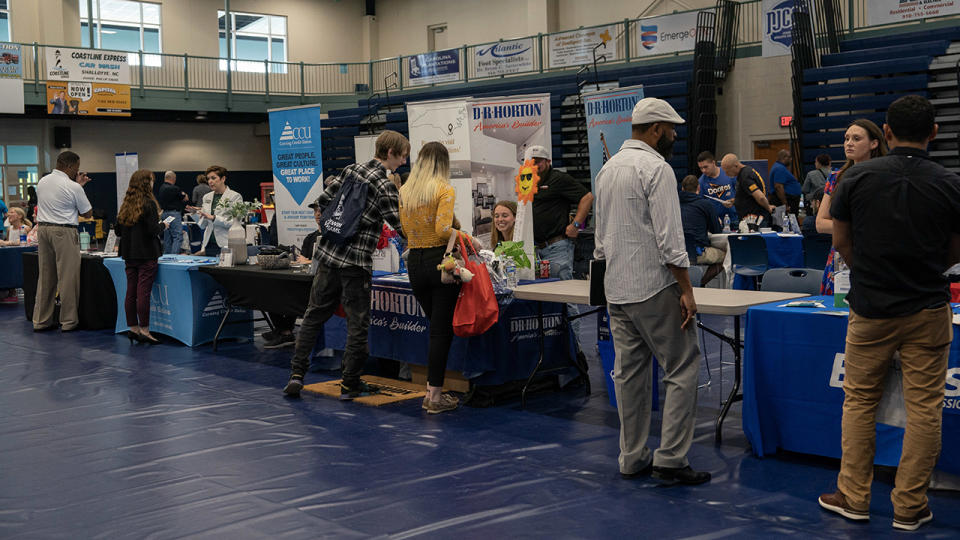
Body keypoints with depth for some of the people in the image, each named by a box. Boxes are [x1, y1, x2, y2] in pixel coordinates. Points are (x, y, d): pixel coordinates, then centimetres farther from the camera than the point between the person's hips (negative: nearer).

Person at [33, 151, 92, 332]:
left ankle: (41, 320, 16)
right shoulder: (73, 187, -11)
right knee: (67, 277, 0)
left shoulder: (42, 182, 9)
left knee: (45, 276, 12)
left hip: (42, 229, 7)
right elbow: (87, 213, -2)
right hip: (64, 232, -7)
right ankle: (68, 321, 3)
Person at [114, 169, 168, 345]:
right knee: (143, 292, -5)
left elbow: (117, 231, 13)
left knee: (131, 292, 9)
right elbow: (153, 230, -18)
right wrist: (163, 225, 1)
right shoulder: (148, 204, -12)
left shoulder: (125, 204, 9)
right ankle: (144, 330, -2)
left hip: (129, 255, 7)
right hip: (146, 254, -7)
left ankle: (133, 328, 15)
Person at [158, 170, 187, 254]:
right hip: (173, 214, -9)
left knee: (167, 238, 13)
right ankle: (174, 256, -19)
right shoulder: (174, 189, -15)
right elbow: (185, 199, -3)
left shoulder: (162, 187, 10)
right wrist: (183, 194, 19)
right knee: (178, 236, -10)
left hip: (164, 213, 9)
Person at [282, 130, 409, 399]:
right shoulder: (385, 186, -11)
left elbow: (323, 200, 11)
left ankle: (296, 374, 14)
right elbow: (402, 228, -12)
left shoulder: (351, 169, 9)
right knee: (358, 323, 5)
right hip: (355, 261, -7)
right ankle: (350, 384, 11)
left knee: (314, 314, 14)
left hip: (328, 253, 7)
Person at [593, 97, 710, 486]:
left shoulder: (608, 168, 14)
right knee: (682, 370, -1)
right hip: (654, 287, -8)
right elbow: (669, 237, -18)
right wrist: (686, 290, -15)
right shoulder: (656, 168, -13)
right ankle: (670, 459, -2)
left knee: (628, 373, 11)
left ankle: (632, 458, 17)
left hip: (616, 289, 9)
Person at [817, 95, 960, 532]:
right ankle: (910, 507, 13)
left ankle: (853, 497, 18)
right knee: (924, 407, 7)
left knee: (859, 401, 12)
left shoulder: (857, 177, -7)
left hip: (870, 310, 0)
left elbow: (841, 242, 2)